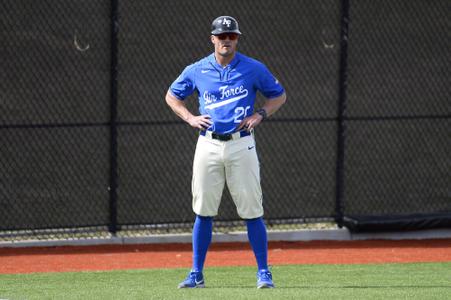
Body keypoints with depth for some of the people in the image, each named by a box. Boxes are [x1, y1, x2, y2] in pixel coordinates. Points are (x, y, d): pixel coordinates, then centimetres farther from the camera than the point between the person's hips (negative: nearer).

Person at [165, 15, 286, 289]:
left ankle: (263, 272, 4)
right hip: (208, 145, 2)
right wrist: (189, 118, 1)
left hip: (241, 145, -2)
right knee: (203, 212, 3)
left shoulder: (254, 69, 1)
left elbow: (279, 95, 12)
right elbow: (172, 95, 19)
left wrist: (260, 115, -5)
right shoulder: (197, 71, 5)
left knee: (252, 212, -3)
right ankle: (197, 274, 8)